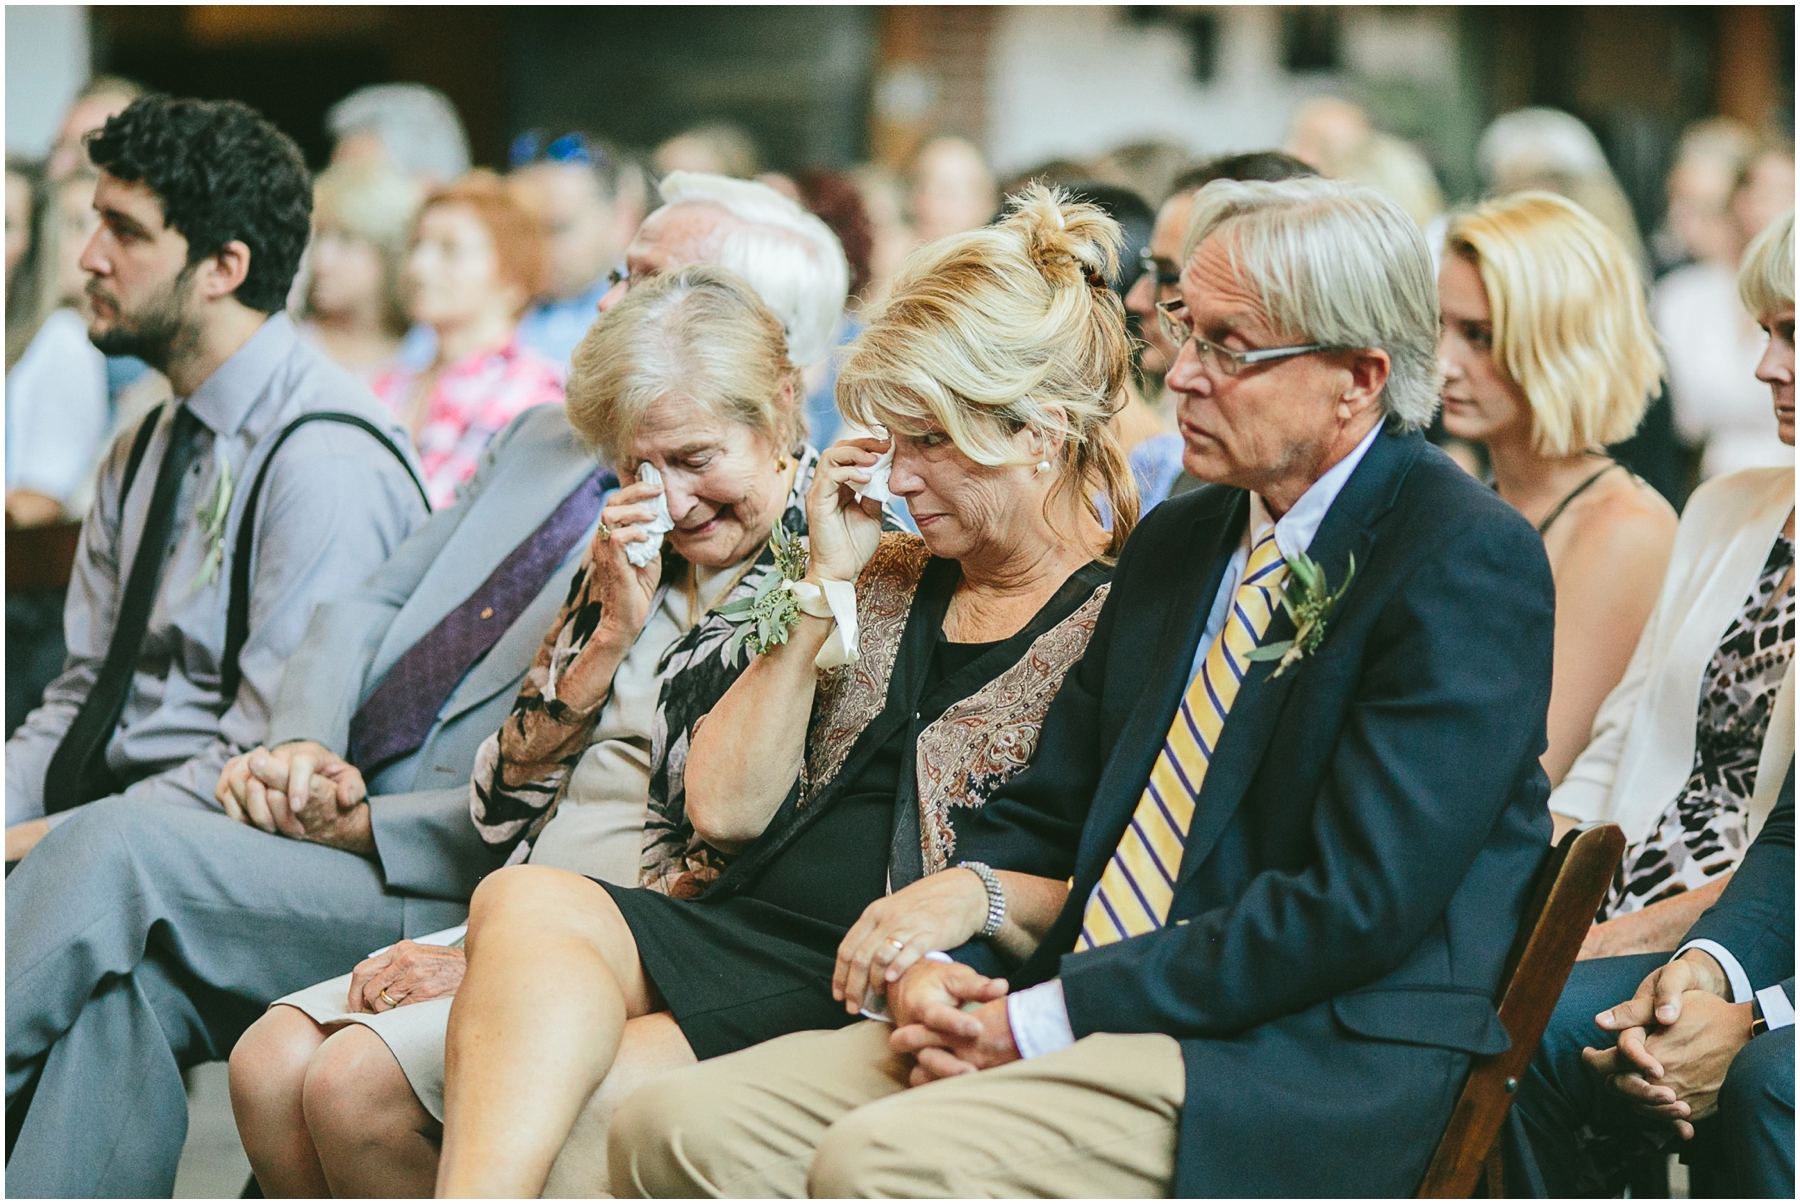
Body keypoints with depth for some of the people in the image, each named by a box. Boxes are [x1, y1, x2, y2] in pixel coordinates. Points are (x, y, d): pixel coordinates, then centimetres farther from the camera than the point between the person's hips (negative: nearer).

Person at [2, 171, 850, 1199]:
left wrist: (370, 825, -16)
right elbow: (371, 610, 19)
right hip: (331, 834, 7)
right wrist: (304, 742, -3)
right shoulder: (540, 439, 20)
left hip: (461, 903, -7)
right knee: (126, 984, -22)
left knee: (120, 848, -22)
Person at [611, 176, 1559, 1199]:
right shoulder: (1177, 541, 18)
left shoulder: (1471, 560, -9)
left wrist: (1050, 1013, -16)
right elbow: (1043, 808, 20)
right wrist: (937, 965, -2)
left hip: (1324, 1069, -8)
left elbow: (1356, 905, -17)